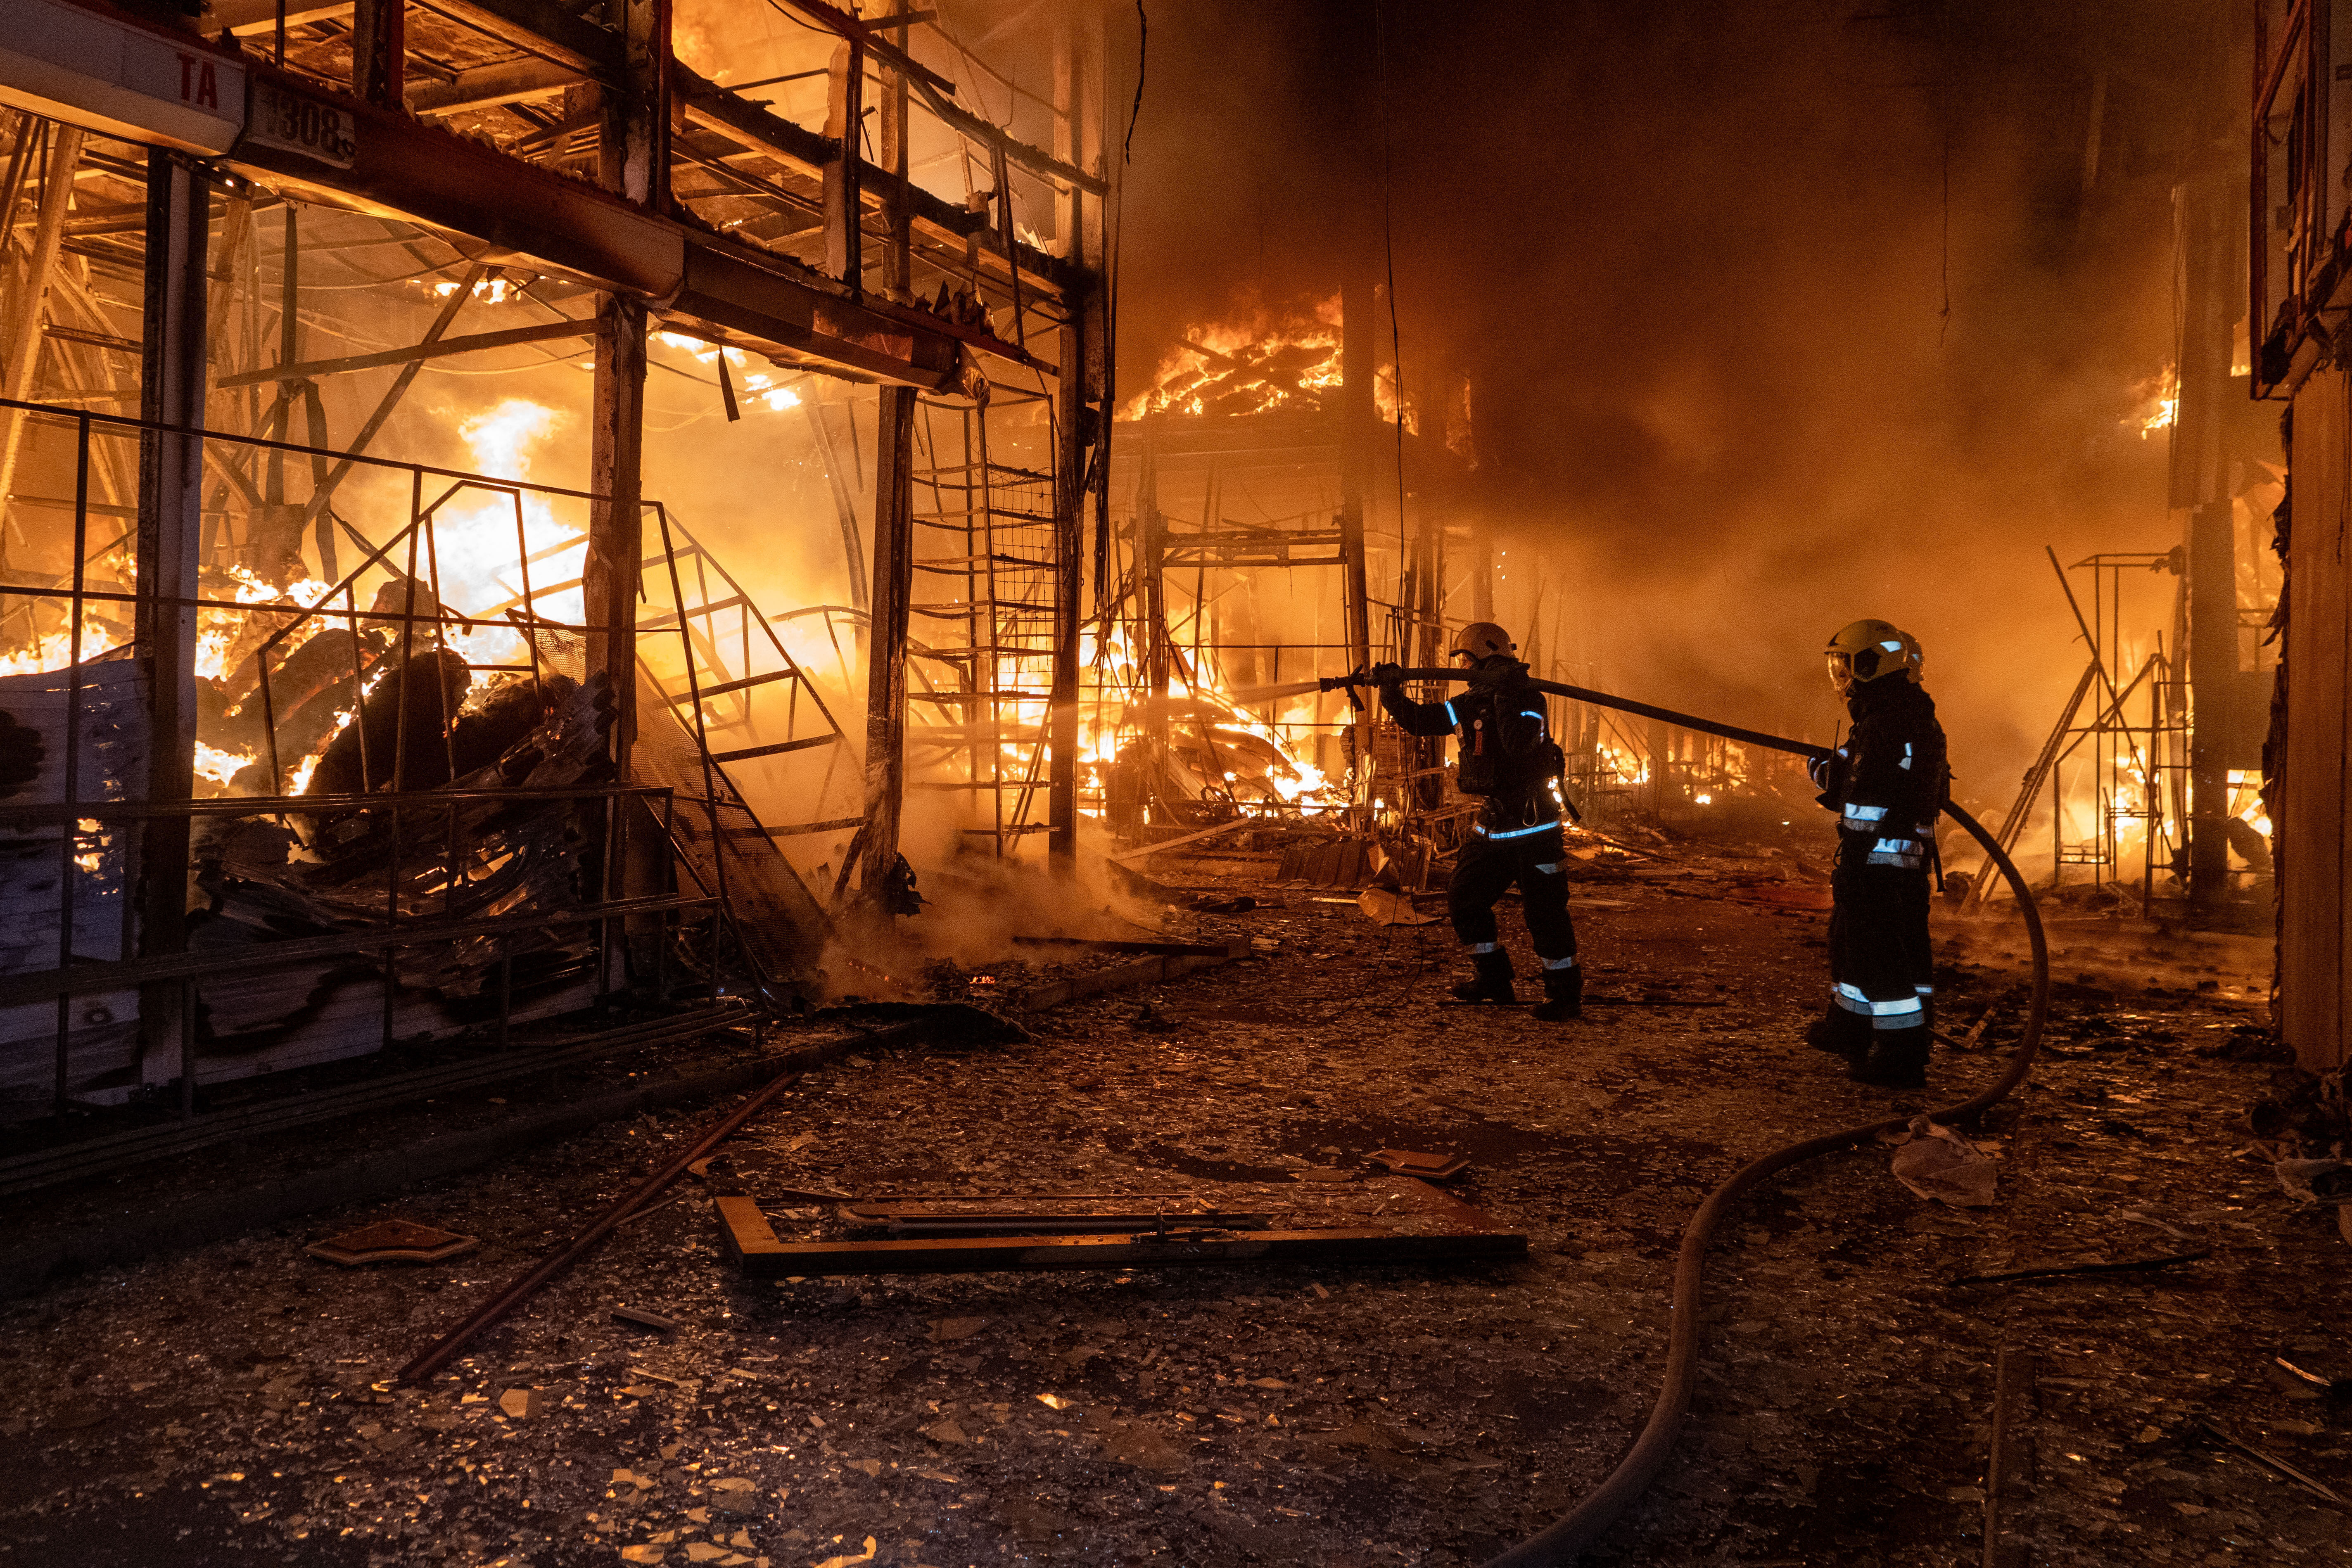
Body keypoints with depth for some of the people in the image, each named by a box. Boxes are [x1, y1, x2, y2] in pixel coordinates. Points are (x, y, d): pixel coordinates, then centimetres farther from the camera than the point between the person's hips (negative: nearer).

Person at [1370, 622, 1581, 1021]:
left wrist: (1504, 693, -30)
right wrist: (1391, 690, -2)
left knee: (1544, 909, -7)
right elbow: (1416, 720, 9)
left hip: (1533, 825, -8)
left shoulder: (1527, 699, -12)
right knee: (1464, 899, 11)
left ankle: (1566, 993, 4)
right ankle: (1494, 980, 24)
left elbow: (1520, 744, -33)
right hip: (1492, 824, 8)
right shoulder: (1470, 703, 9)